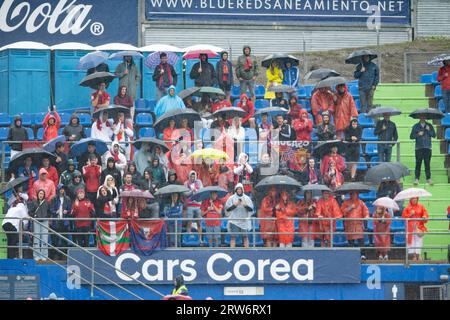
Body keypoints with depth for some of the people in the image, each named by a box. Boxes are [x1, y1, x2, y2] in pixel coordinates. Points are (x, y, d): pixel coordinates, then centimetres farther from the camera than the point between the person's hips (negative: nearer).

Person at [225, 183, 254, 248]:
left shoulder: (247, 198, 8)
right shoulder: (231, 198, 4)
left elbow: (251, 209, 3)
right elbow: (227, 209, -1)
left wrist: (246, 205, -15)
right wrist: (235, 205, -15)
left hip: (244, 220, 1)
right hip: (234, 220, -1)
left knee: (245, 236, 0)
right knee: (233, 237, -5)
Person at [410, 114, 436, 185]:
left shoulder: (429, 126, 10)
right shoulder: (416, 126, 9)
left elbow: (434, 135, 4)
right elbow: (411, 136, 5)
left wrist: (429, 130, -11)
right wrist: (418, 134, -11)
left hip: (427, 147, 0)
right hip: (419, 148, 0)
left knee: (427, 163, -3)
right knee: (418, 163, -6)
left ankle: (428, 179, 2)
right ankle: (417, 179, -5)